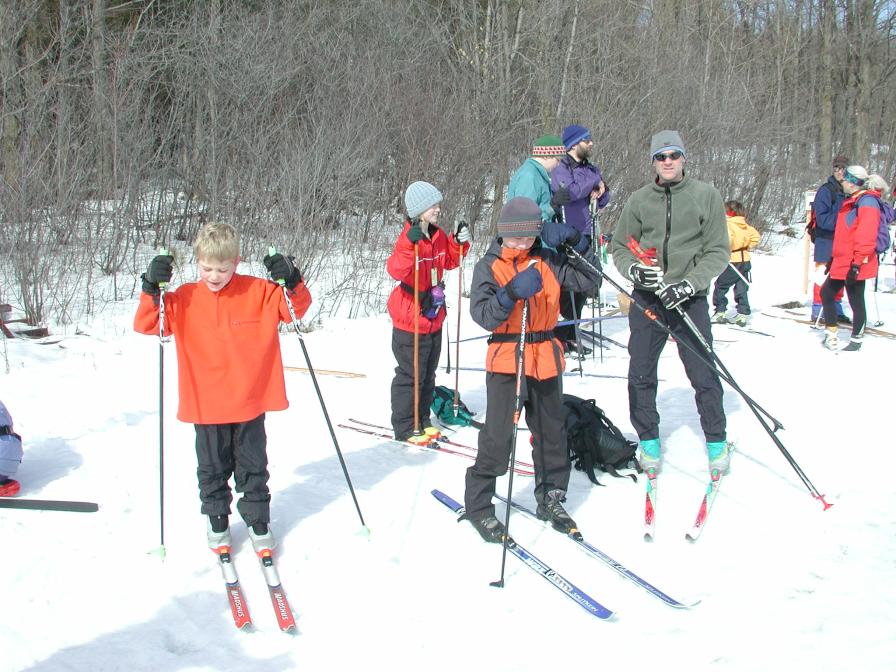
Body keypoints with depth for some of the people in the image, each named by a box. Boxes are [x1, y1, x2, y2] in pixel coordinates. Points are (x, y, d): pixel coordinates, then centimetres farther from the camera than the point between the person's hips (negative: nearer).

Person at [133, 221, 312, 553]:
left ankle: (258, 521, 28)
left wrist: (292, 282, -22)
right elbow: (146, 325, -5)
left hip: (250, 403, -1)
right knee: (212, 469, 15)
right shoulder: (185, 299, -3)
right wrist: (152, 289, -20)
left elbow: (295, 308, -4)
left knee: (253, 467, 13)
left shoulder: (258, 292, -5)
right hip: (206, 406, 1)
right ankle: (217, 522, 32)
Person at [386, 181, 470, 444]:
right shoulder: (408, 239, -20)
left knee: (428, 373, 18)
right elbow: (396, 270, -35)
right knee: (411, 375, 0)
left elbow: (449, 262, 21)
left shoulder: (438, 236, 5)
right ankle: (405, 427, 12)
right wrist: (409, 244, -46)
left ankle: (422, 420, 32)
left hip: (434, 318, 9)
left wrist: (459, 242, 4)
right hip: (410, 321, -9)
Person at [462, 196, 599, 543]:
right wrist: (513, 292, -32)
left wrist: (575, 241, -9)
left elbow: (589, 279, 2)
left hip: (546, 358, 4)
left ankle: (551, 498, 31)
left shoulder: (548, 261, 4)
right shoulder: (488, 266, -4)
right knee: (498, 435, -7)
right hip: (506, 359, -4)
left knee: (551, 432, 14)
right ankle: (478, 505, 8)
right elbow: (483, 315, -16)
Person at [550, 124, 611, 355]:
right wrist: (594, 182, -10)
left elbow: (602, 201, 19)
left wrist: (600, 192, -4)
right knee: (565, 289, -8)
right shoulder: (561, 169, -6)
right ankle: (557, 336, 1)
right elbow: (570, 191, -24)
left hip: (585, 235, 7)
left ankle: (569, 335, 19)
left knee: (581, 288, 10)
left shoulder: (592, 169, 16)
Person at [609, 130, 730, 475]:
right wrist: (634, 269, -11)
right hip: (646, 299, 2)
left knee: (704, 374, 0)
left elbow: (718, 251, -2)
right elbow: (619, 247, 11)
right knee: (641, 374, 4)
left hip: (690, 299, -2)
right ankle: (648, 440, 22)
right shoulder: (638, 200, 6)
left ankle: (716, 440, 19)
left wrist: (689, 283, -15)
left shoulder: (706, 195, -1)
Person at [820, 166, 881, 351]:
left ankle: (856, 340, 13)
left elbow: (866, 236, -23)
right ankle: (831, 335, 18)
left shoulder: (867, 202, -15)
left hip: (855, 265, -10)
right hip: (842, 263, 10)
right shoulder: (850, 202, 16)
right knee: (827, 293, 12)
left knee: (856, 301, 1)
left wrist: (857, 263, -25)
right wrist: (834, 257, 25)